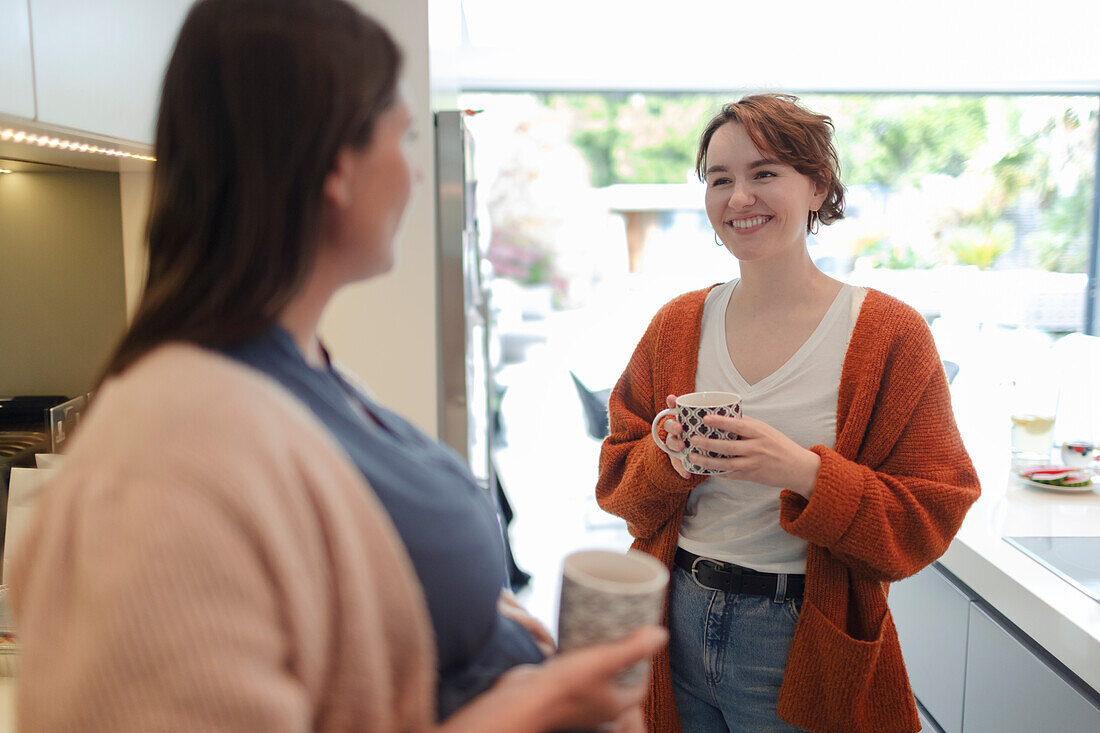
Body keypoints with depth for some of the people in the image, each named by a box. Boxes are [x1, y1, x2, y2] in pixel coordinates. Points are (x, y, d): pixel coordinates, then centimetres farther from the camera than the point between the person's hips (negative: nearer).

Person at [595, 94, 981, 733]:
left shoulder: (890, 334, -9)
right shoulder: (677, 325, 1)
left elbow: (931, 516, -11)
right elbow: (617, 475, 5)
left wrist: (805, 472, -26)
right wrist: (670, 458, -17)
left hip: (802, 643, -3)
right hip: (676, 623, 3)